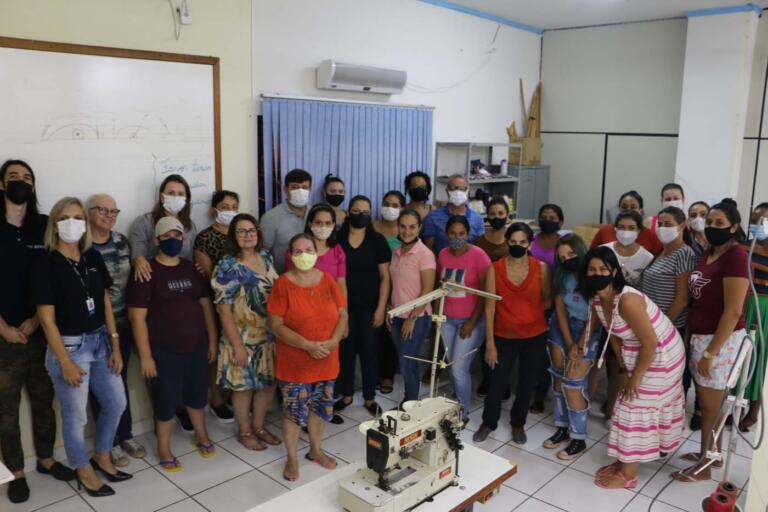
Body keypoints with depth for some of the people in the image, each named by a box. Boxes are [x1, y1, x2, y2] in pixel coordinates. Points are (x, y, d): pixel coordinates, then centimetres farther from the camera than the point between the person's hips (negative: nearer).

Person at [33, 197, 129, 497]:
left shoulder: (93, 258, 4)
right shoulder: (46, 264, -13)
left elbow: (106, 303, 7)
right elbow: (47, 318, -14)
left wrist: (115, 346, 5)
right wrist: (65, 362, -15)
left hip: (100, 342, 6)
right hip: (69, 346, -6)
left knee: (116, 403, 16)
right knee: (75, 415, 9)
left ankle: (102, 456, 39)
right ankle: (84, 471, 30)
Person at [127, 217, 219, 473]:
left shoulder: (192, 269, 5)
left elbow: (206, 304, 10)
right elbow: (137, 317, -14)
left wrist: (212, 340, 8)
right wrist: (145, 356, -16)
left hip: (196, 346, 5)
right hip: (164, 351, -5)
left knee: (197, 394, 18)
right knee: (166, 400, 7)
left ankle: (201, 436, 41)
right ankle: (164, 449, 27)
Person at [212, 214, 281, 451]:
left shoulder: (265, 257, 4)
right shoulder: (228, 266, -15)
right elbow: (223, 308, -16)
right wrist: (237, 345, -18)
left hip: (270, 335, 6)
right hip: (245, 338, -6)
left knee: (269, 382, 15)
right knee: (244, 386, 9)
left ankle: (259, 426, 35)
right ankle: (244, 432, 29)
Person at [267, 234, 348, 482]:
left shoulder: (328, 280, -1)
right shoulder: (283, 284, -13)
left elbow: (342, 314, 2)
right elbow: (276, 325, -15)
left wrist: (333, 341, -15)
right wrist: (307, 345, -22)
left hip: (326, 361, 4)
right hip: (294, 362, -4)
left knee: (319, 406, 18)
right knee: (293, 410, 7)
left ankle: (315, 450, 39)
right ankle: (292, 458, 28)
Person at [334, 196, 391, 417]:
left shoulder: (378, 240, -3)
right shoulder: (337, 239, -1)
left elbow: (384, 276, -2)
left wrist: (381, 308, -7)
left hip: (369, 306, -1)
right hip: (344, 305, 1)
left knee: (369, 351, 7)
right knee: (345, 351, 9)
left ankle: (369, 398, 22)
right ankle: (346, 394, 26)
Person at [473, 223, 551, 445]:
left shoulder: (541, 268, -6)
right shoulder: (495, 269, -9)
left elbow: (548, 300, 6)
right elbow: (490, 307, -8)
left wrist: (530, 312, -4)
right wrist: (490, 343, -9)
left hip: (535, 336, 1)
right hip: (504, 336, -1)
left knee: (527, 384, 14)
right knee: (496, 384, 7)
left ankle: (518, 424, 39)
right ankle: (488, 423, 33)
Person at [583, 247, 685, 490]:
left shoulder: (627, 300, -33)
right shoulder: (596, 300, -7)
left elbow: (650, 343, -27)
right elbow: (613, 334, 6)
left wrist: (636, 376, -17)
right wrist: (624, 370, 7)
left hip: (661, 355, -8)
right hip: (636, 354, 8)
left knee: (637, 409, -1)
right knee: (629, 404, 15)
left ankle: (628, 475, 14)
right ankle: (625, 461, 32)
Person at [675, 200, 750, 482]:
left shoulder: (735, 256, -16)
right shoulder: (708, 253, 10)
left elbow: (733, 312, -20)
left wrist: (710, 353, -18)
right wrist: (693, 339, 8)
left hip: (721, 339, -8)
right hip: (701, 335, 8)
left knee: (710, 406, 6)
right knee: (708, 401, 19)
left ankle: (704, 465, 21)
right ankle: (712, 452, 36)